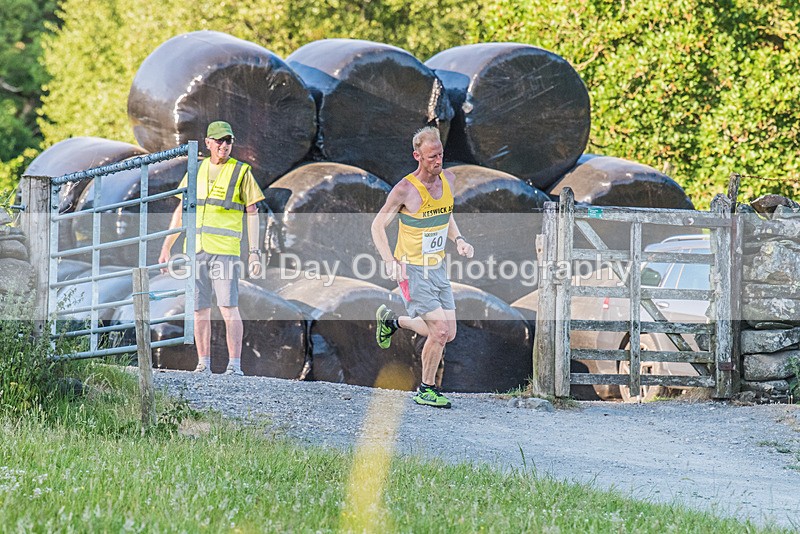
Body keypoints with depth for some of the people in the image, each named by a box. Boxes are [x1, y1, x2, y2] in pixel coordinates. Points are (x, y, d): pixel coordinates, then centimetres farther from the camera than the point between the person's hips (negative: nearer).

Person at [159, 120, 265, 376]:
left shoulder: (241, 172, 3)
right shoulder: (196, 171, 14)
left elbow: (252, 214, 1)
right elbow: (181, 211, 18)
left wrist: (254, 252, -7)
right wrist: (165, 248, 15)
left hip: (225, 249, -4)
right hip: (196, 249, 4)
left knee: (228, 307, -11)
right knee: (199, 308, 4)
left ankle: (234, 365, -12)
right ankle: (203, 364, 9)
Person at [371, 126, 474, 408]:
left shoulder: (447, 179, 2)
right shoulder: (405, 190, -17)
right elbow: (378, 225, -9)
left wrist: (458, 240, 3)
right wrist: (390, 261, -20)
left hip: (438, 268, 7)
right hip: (413, 270, -7)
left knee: (448, 334, 8)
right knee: (440, 331, -15)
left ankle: (392, 320, 32)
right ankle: (426, 390, 4)